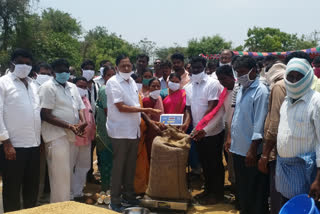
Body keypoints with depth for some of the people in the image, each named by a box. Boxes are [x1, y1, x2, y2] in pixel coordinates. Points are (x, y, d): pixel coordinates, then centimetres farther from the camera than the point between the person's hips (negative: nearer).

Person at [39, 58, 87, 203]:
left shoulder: (72, 87, 15)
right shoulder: (48, 87, -7)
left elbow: (80, 107, 18)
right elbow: (45, 115, -14)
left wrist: (82, 122, -5)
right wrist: (69, 125, -20)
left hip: (72, 135, 7)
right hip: (57, 135, -7)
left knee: (67, 173, 14)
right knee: (60, 175, -4)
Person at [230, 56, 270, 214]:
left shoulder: (261, 91, -14)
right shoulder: (242, 89, 10)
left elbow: (259, 124, -18)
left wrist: (252, 150, -20)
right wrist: (231, 139, 15)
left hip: (252, 152, -8)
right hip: (238, 148, 8)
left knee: (256, 192, 5)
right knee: (242, 187, 20)